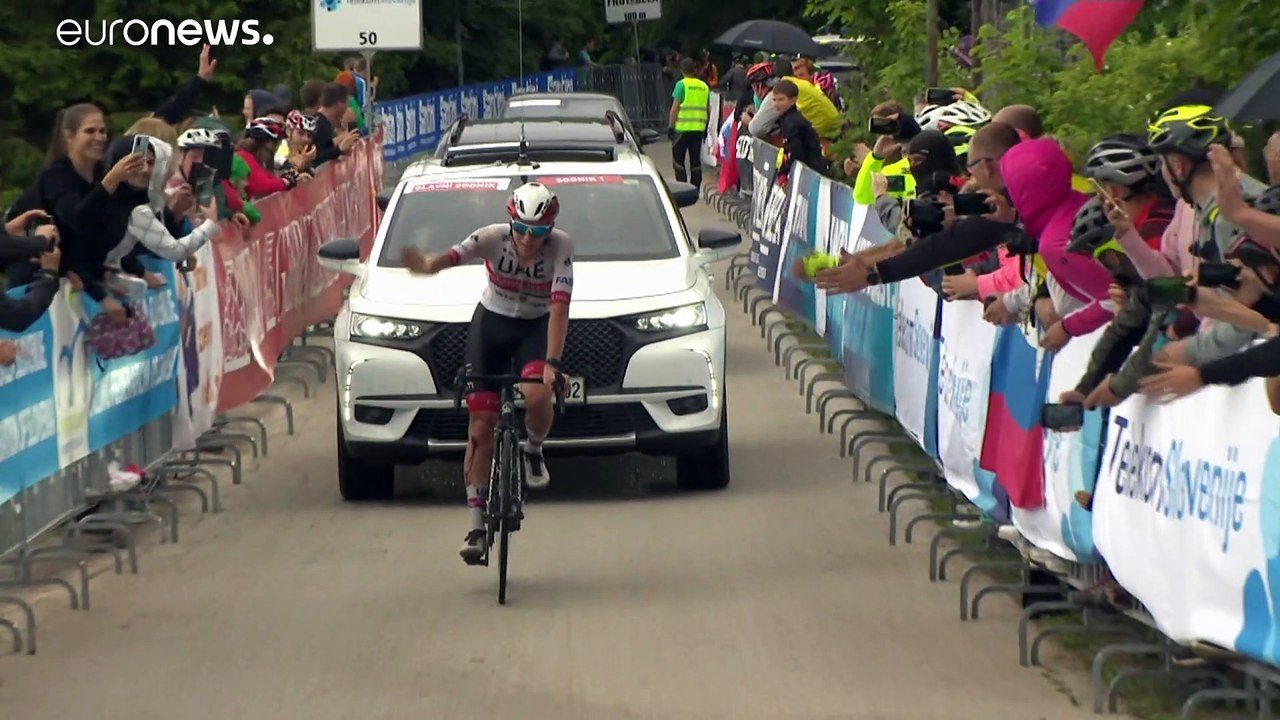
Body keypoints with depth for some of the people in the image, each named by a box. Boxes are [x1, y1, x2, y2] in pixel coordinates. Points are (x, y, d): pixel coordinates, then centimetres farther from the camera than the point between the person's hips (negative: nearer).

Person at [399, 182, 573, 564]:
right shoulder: (493, 238, -23)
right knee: (481, 425, -5)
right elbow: (454, 256, -41)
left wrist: (552, 363, -40)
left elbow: (559, 308, -29)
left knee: (536, 396, -32)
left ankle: (533, 450, 4)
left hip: (536, 328, -1)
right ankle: (477, 525, 2)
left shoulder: (560, 246, -23)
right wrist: (428, 265, -65)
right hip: (490, 325, 1)